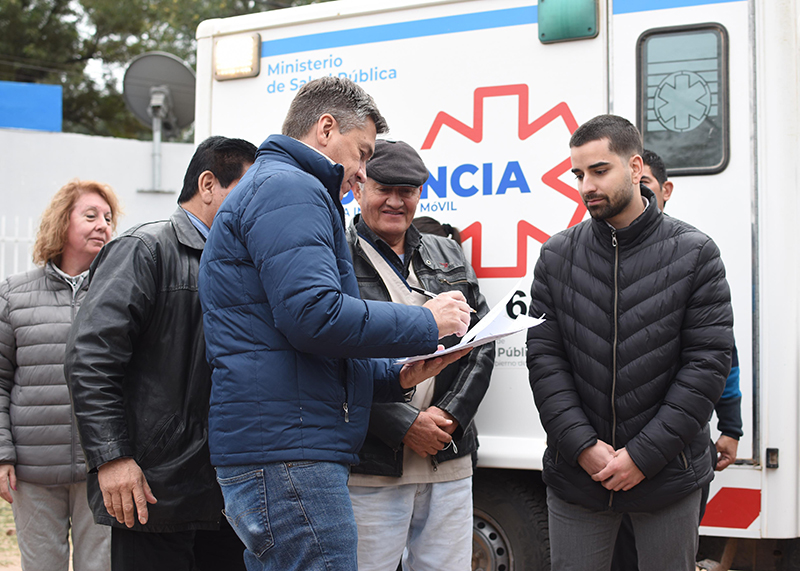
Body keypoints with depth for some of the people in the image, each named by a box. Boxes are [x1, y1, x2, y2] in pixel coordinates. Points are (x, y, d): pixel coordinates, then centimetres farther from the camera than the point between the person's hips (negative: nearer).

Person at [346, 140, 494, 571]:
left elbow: (482, 341, 12)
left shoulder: (449, 257, 17)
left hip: (449, 464, 5)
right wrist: (406, 425, -14)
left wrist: (450, 415, -3)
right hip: (369, 467, -5)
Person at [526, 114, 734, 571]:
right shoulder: (558, 256, 4)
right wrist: (582, 445, -11)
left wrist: (644, 455, -12)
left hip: (668, 477, -1)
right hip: (576, 478, 2)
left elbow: (709, 362, -8)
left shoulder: (695, 254, -4)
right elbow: (544, 356, 1)